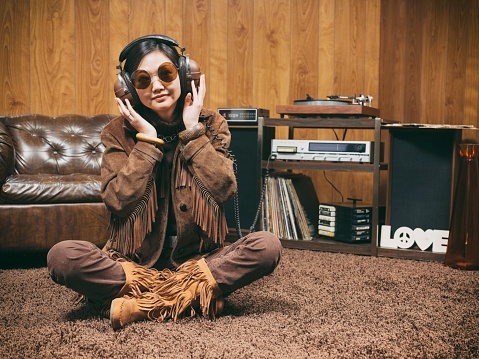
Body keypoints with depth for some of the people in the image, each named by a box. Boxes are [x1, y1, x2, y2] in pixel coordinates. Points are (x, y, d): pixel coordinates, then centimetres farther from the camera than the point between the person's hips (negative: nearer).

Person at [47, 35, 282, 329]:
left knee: (267, 246, -26)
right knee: (62, 257, -26)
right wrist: (148, 139, -12)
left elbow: (224, 189, -12)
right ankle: (197, 296, -22)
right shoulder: (119, 132, 2)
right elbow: (118, 201, -13)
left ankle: (143, 305, -23)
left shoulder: (211, 124, 4)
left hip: (198, 258, 1)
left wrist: (193, 131, -11)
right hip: (136, 260, -1)